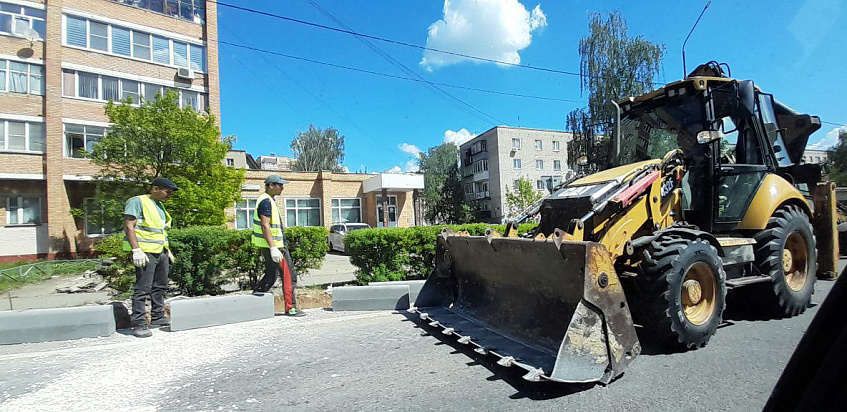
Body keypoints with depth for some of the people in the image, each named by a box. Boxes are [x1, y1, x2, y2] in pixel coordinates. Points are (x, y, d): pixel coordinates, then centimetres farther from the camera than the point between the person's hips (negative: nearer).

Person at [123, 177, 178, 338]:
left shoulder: (160, 205, 19)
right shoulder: (138, 202, -6)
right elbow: (129, 227, -14)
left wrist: (168, 250, 21)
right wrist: (136, 250, -22)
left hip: (161, 252, 9)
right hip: (145, 252, -9)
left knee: (160, 287, 14)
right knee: (142, 288, -8)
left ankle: (158, 317, 25)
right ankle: (139, 324, -3)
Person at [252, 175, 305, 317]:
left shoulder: (267, 200, 18)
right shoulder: (266, 201, -14)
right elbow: (265, 226, -23)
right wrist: (273, 248, -27)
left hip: (270, 246, 10)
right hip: (274, 245, -10)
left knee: (271, 276, 16)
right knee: (289, 275, -5)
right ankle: (290, 308, 0)